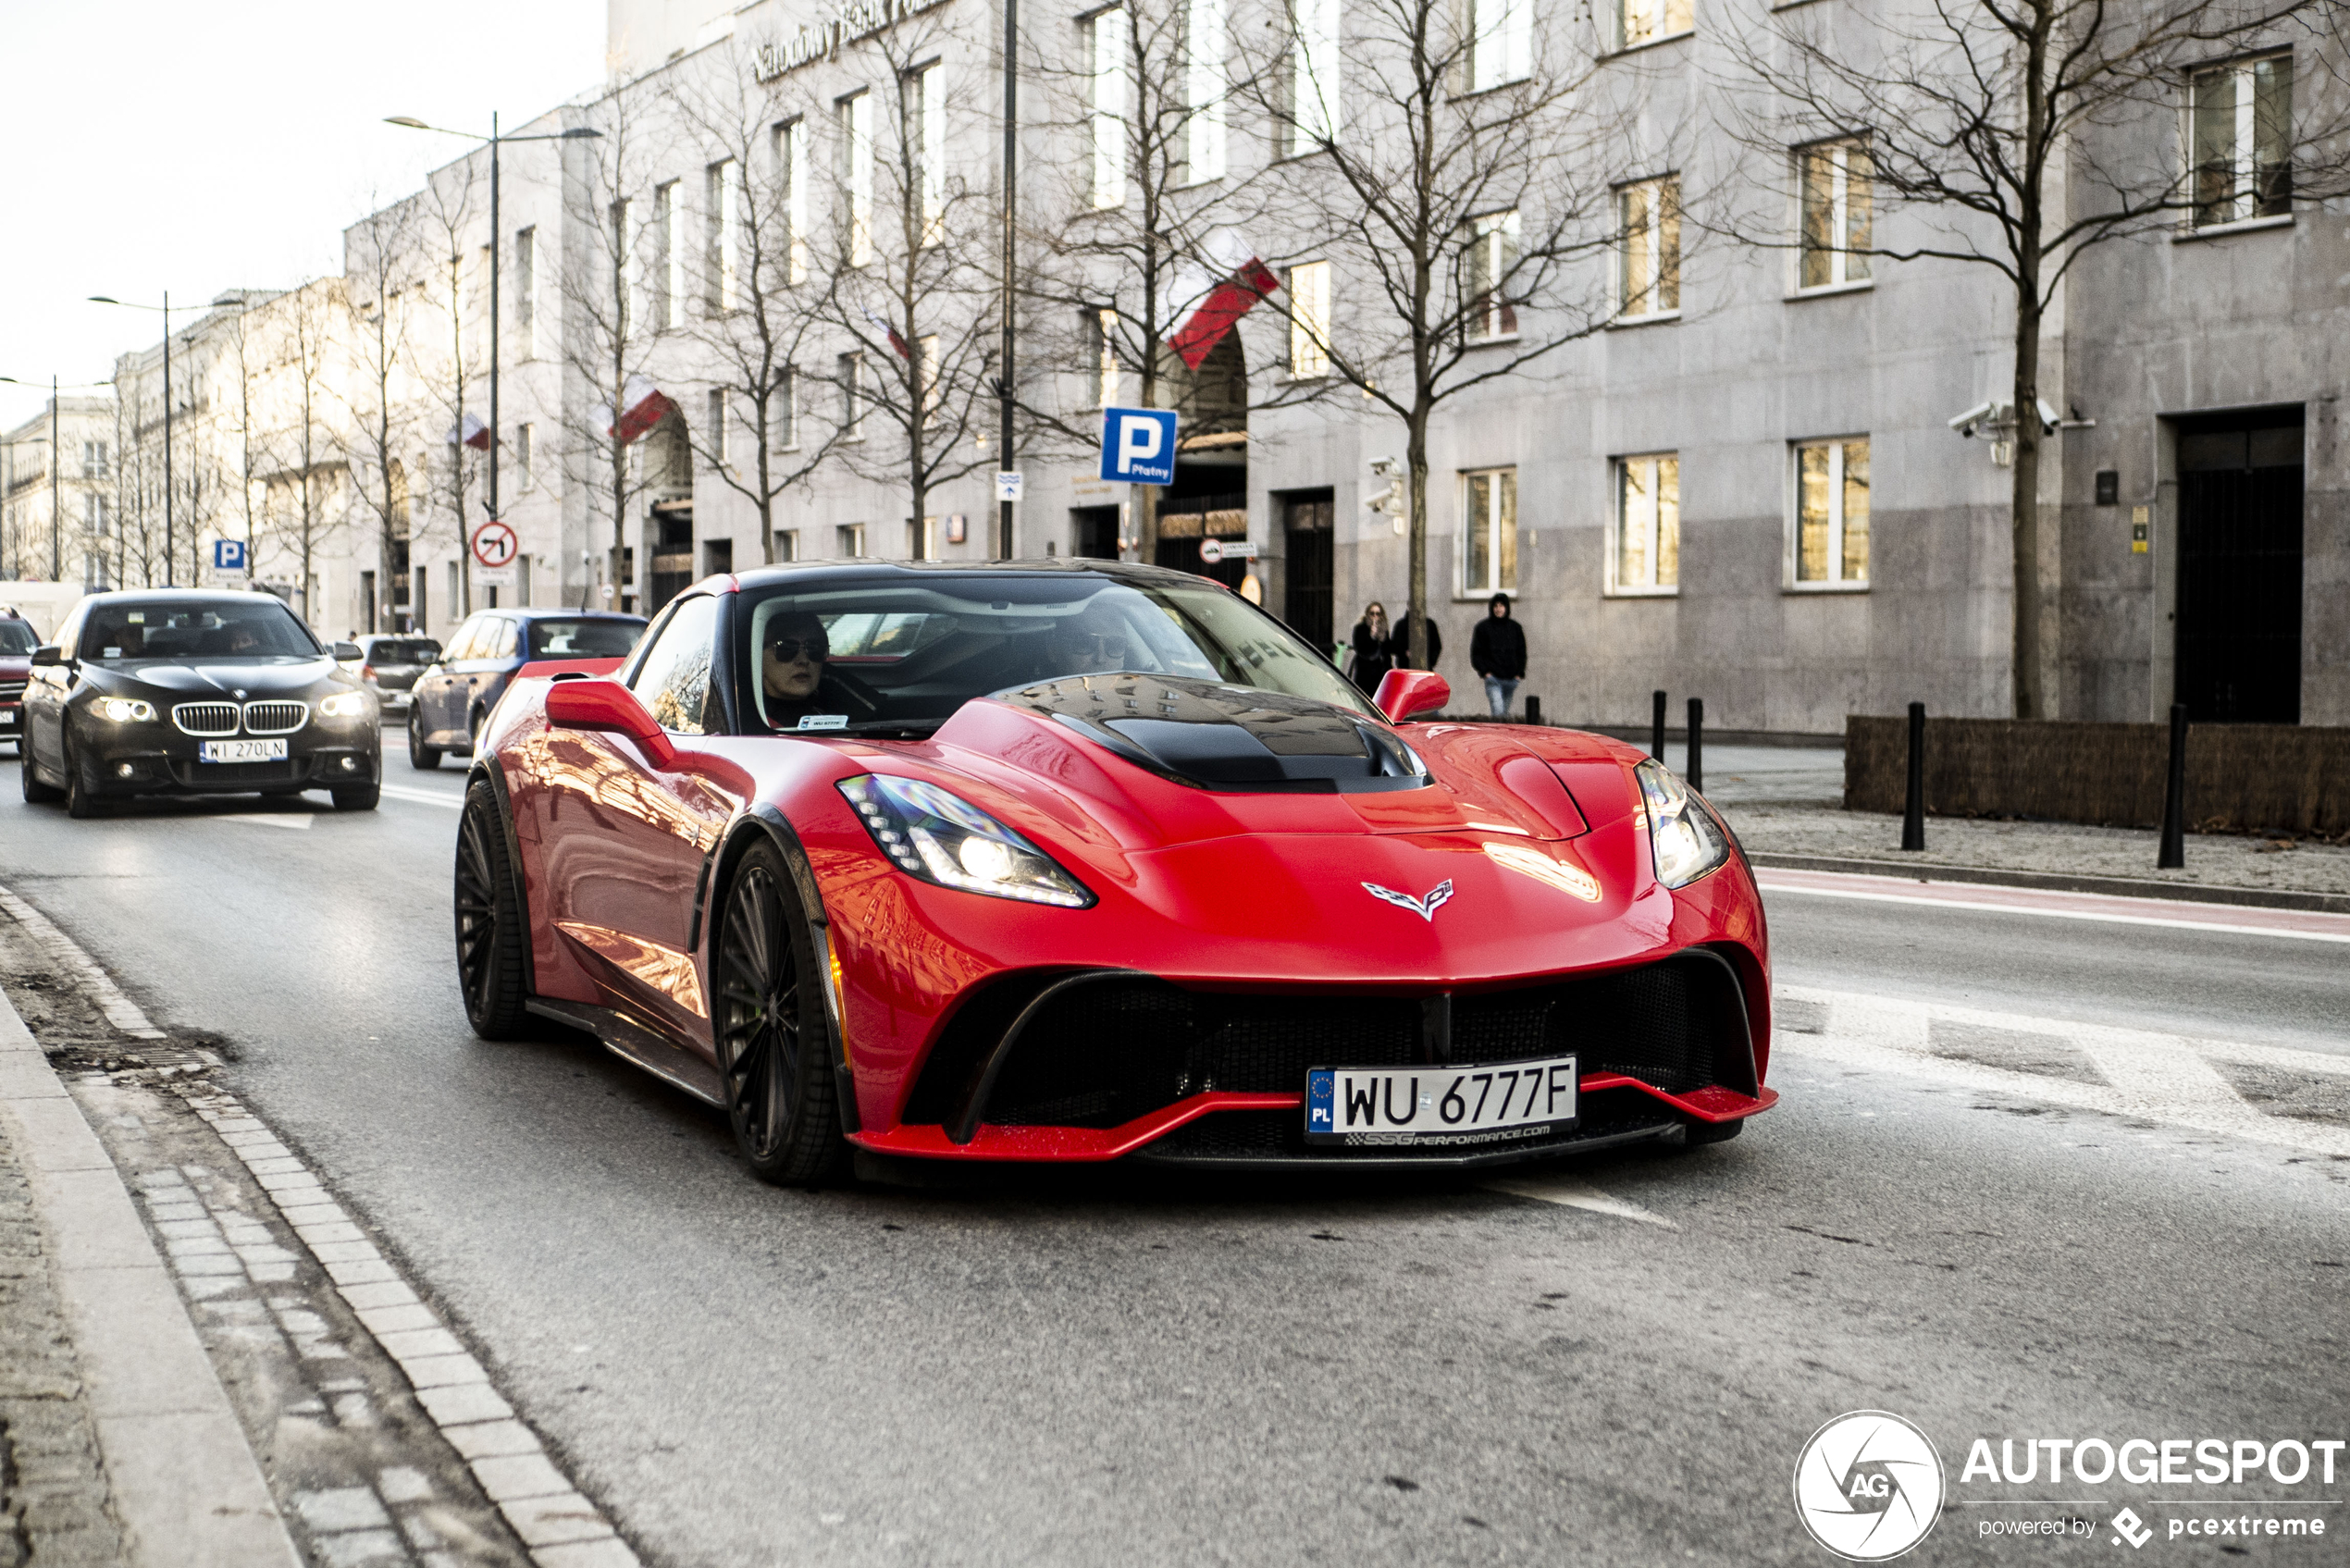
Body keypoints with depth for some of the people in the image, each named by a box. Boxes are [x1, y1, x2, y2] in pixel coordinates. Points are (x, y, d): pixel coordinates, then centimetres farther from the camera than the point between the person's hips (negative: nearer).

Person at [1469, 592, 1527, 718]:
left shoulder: (1515, 628, 11)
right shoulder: (1483, 627, 3)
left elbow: (1521, 652, 16)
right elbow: (1476, 653, 5)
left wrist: (1519, 673, 5)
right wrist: (1484, 671, -6)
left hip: (1511, 678, 4)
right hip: (1492, 678, -3)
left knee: (1505, 712, 8)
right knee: (1498, 712, -19)